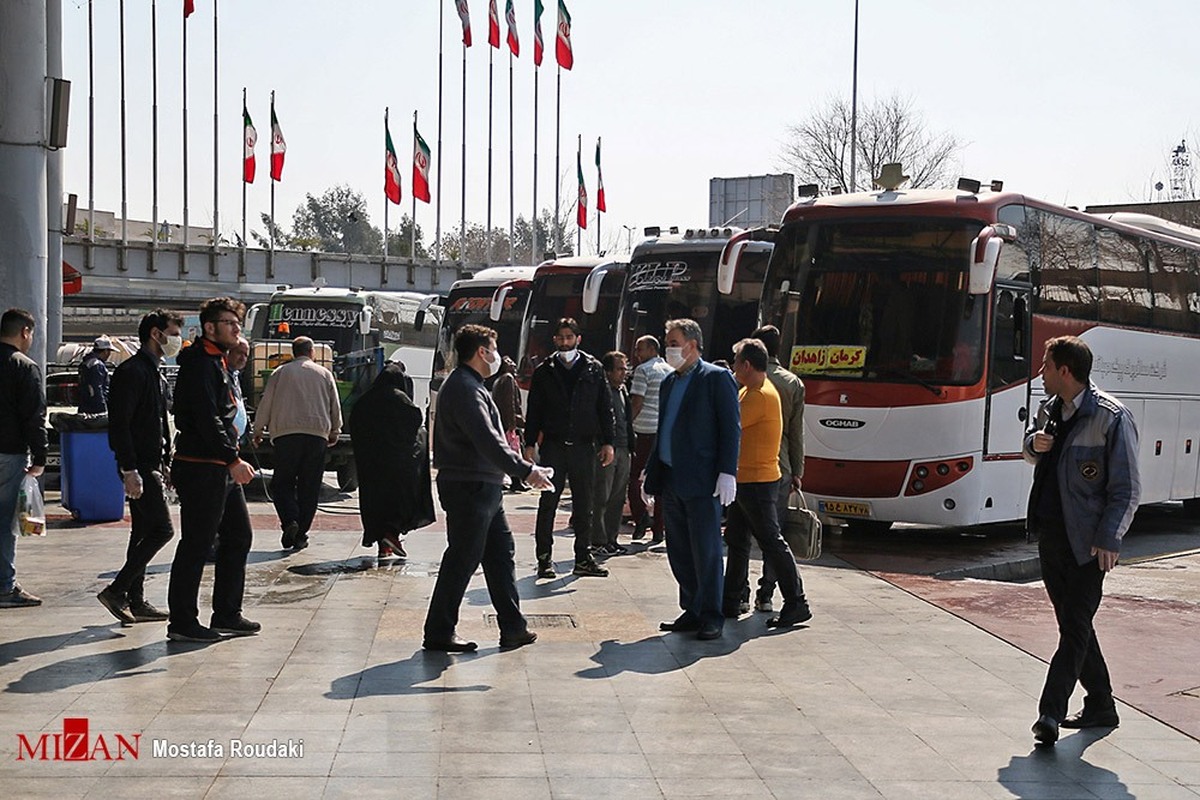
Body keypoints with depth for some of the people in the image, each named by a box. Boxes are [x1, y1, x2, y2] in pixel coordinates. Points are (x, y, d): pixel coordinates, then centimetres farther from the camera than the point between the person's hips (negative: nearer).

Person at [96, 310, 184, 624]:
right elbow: (119, 424, -19)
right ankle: (116, 591, -6)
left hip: (152, 465, 10)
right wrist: (130, 470, -23)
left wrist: (165, 465, 20)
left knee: (144, 533, 11)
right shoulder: (132, 371, -13)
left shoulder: (156, 374, 19)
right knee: (162, 529, -12)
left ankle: (136, 602, 15)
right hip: (139, 466, -10)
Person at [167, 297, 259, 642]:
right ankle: (182, 623, 4)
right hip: (202, 468, -10)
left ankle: (227, 614, 22)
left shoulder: (217, 363, 19)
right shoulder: (199, 365, -14)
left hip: (222, 470, 10)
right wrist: (233, 460, -26)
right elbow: (206, 419, -23)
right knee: (196, 545, -4)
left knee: (238, 536, 13)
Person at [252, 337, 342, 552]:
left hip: (285, 433, -1)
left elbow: (266, 403, 8)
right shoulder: (324, 374, 12)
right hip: (317, 433, 1)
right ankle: (301, 533, 2)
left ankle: (289, 521, -17)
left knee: (282, 482, 6)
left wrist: (258, 430, 19)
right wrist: (335, 431, 28)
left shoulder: (280, 373, 9)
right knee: (309, 486, 5)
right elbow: (335, 406, 15)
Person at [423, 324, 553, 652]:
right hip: (469, 487, -11)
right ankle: (439, 632, 7)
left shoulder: (468, 386, 17)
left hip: (483, 487, 11)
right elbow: (487, 441, -25)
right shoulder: (464, 389, -17)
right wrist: (526, 471, -25)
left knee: (500, 553, 12)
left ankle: (513, 627, 18)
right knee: (462, 560, -3)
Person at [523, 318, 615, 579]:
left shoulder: (593, 369, 7)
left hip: (583, 447, 1)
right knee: (548, 504, 1)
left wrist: (607, 442, 2)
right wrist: (530, 443, -1)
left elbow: (604, 409, 8)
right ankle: (545, 558, 7)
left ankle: (583, 559, 13)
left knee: (584, 506, 6)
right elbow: (534, 411, 6)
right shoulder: (544, 371, 6)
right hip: (553, 447, -1)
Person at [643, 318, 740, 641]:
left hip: (701, 482, -7)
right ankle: (692, 611, 21)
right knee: (679, 553, 11)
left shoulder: (716, 378, -4)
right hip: (671, 481, 7)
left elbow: (731, 429, -8)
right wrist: (651, 472, 18)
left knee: (706, 551, -2)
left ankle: (711, 617, 6)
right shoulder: (669, 382, 18)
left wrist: (727, 473, -16)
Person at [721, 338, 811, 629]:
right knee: (736, 540, 14)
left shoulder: (762, 396, -19)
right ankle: (732, 600, 22)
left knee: (771, 542, -7)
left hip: (758, 482, -11)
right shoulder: (749, 392, 15)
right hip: (745, 480, 11)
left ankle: (796, 604, -3)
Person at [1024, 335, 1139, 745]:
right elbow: (1032, 453, 27)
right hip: (1049, 533, 8)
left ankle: (1051, 711, -11)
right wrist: (1035, 444, 2)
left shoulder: (1111, 417, -12)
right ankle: (1100, 705, 27)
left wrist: (1108, 538, -18)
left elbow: (1127, 488, -12)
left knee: (1075, 625, -8)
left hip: (1086, 540, -8)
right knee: (1073, 624, 14)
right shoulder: (1050, 409, 9)